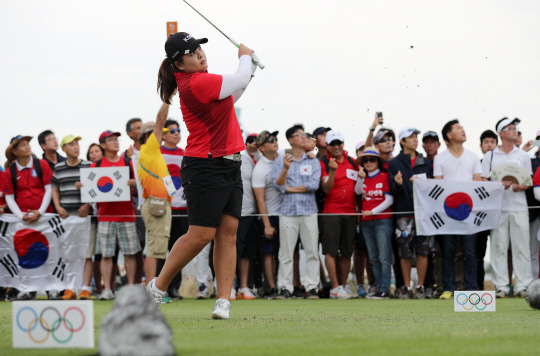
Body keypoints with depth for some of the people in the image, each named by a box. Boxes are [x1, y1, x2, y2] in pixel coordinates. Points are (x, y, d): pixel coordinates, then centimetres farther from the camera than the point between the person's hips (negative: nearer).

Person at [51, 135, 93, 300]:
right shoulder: (58, 168, 12)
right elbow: (55, 189, 18)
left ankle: (86, 288, -4)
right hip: (65, 215, 2)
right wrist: (58, 207, 2)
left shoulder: (88, 166, 4)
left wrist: (88, 205, -10)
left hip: (84, 214, -2)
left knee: (86, 254, -6)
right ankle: (70, 288, 9)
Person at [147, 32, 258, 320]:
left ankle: (223, 301, -3)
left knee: (228, 231, 0)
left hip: (229, 166, 9)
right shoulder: (196, 84, -19)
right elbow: (240, 81, -12)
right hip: (206, 167, -9)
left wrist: (248, 70, 21)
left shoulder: (200, 79, 12)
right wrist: (245, 58, 7)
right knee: (201, 235, -8)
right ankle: (157, 287, 9)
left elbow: (229, 97, 30)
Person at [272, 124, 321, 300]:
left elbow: (314, 184, -2)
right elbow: (278, 184, -3)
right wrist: (286, 168, -19)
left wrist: (290, 188, -2)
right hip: (288, 211, -1)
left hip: (309, 211, 1)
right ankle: (285, 288, 0)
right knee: (286, 252, -3)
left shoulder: (313, 162, 12)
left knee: (312, 251, -3)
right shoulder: (279, 162, 11)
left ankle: (312, 287, 0)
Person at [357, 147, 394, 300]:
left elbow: (389, 200, -5)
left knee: (384, 257, -9)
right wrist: (361, 178, -16)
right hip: (366, 221, 6)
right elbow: (358, 192, -3)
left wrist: (372, 211, -10)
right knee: (373, 258, 7)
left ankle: (385, 290, -12)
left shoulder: (384, 176, -1)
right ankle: (378, 287, 10)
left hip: (382, 220, -6)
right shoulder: (363, 177, 13)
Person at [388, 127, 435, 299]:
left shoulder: (425, 163, 15)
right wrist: (397, 184, -18)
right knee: (405, 252, -1)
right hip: (404, 213, -2)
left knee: (423, 251, -3)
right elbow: (393, 191, 3)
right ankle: (407, 287, 8)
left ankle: (420, 287, 5)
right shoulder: (394, 164, 7)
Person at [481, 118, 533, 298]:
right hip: (497, 207, -1)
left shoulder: (523, 156, 14)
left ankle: (523, 285, -1)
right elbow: (483, 182, 6)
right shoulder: (490, 156, 9)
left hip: (519, 207, 1)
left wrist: (521, 187, -10)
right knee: (498, 247, -3)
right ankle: (501, 286, 1)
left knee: (521, 246, -3)